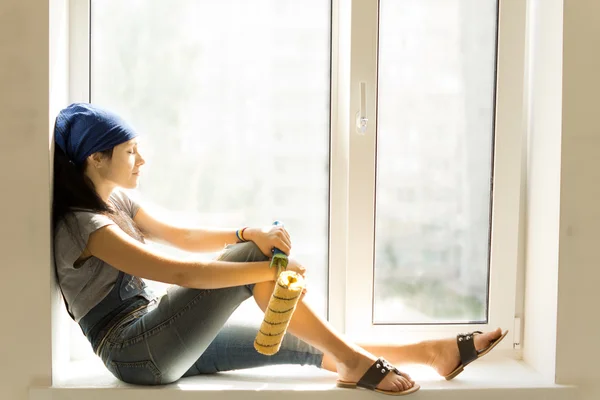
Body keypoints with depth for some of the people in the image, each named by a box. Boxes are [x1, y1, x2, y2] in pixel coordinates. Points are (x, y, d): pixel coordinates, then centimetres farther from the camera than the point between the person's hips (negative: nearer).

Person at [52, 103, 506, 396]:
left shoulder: (116, 202, 10)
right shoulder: (81, 225, -19)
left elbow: (182, 235, 8)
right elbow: (178, 272, -27)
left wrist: (251, 233, -11)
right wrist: (268, 267, -25)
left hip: (168, 344, 8)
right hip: (138, 352, -8)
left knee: (300, 343, 1)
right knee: (253, 259, -20)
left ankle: (431, 352, 5)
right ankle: (356, 362, -13)